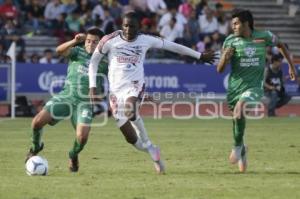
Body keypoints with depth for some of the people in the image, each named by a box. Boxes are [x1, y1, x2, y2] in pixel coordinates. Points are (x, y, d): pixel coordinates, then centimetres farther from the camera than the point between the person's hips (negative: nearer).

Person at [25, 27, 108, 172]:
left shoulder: (104, 62, 7)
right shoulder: (78, 52, 4)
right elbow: (59, 50, -16)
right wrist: (74, 41, -33)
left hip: (85, 102, 0)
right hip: (66, 96, 0)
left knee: (82, 136, -22)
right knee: (38, 121, -17)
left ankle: (73, 156, 15)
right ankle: (36, 147, 16)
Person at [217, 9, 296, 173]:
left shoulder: (264, 36, -3)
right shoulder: (230, 41, -4)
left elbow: (280, 45, 19)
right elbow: (219, 69, -2)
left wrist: (291, 66, 17)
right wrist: (225, 57, -22)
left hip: (254, 87, -2)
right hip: (235, 86, 2)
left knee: (239, 111, -29)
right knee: (236, 119, 9)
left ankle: (237, 146, -10)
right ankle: (242, 151, 35)